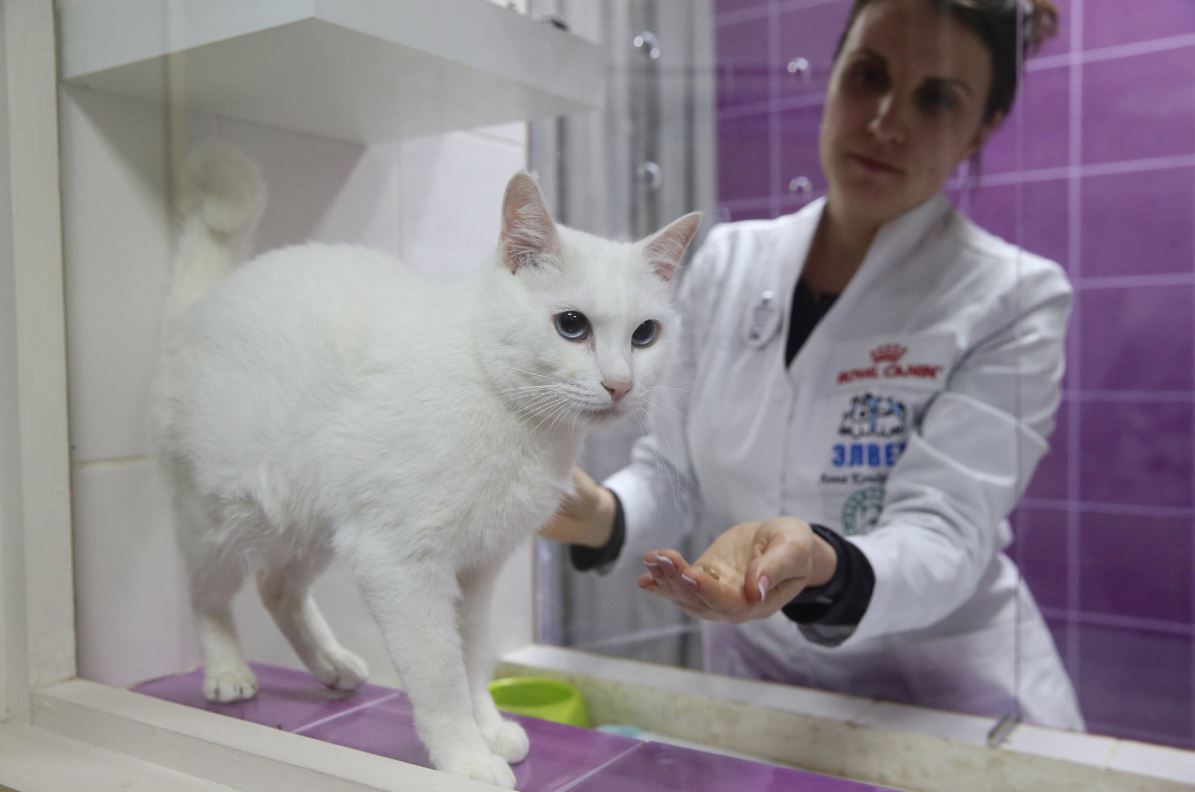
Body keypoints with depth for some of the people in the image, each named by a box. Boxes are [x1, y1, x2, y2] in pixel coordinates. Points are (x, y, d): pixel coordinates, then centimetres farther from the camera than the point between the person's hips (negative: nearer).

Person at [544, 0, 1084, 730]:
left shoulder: (1012, 299, -13)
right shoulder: (729, 261, -2)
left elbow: (943, 536, -20)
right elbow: (674, 473, 1)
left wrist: (821, 570, -40)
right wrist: (605, 516, -20)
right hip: (751, 687, 3)